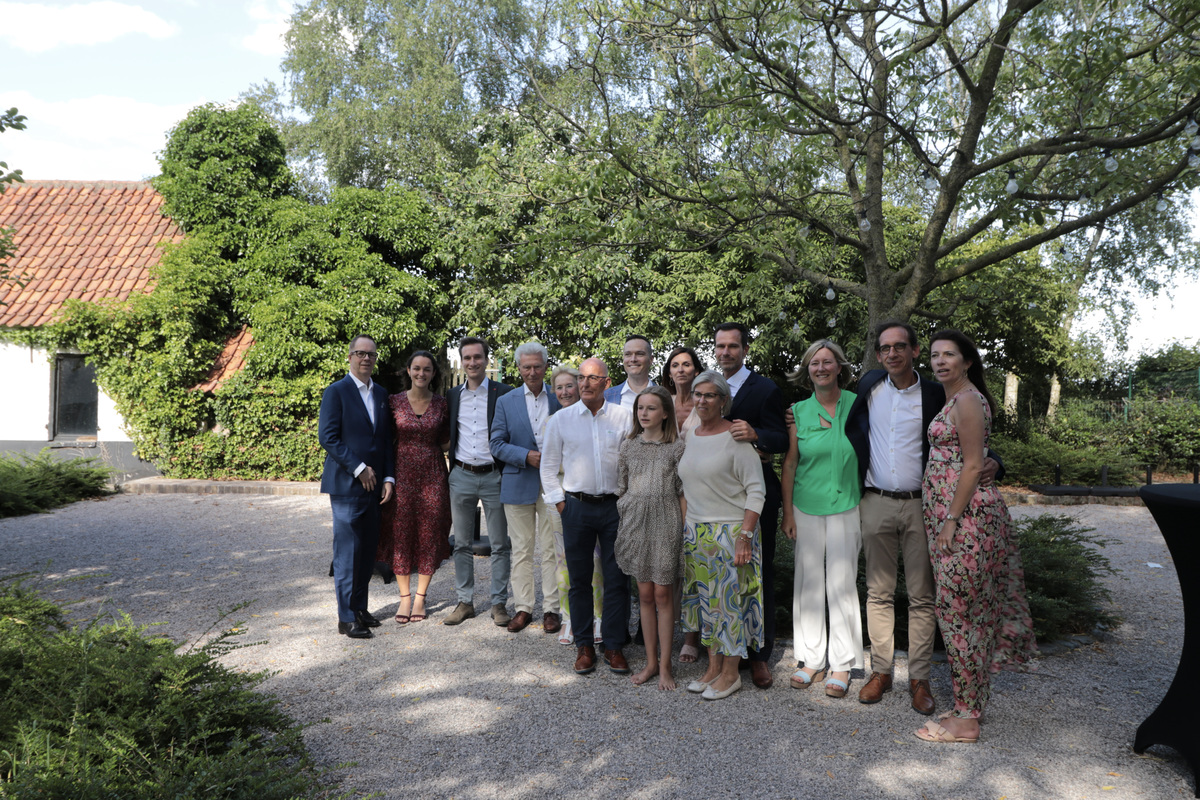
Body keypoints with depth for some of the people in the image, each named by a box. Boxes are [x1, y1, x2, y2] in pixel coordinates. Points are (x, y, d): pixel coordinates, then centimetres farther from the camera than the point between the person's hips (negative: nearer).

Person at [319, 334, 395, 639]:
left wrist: (388, 478, 4)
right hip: (347, 485, -6)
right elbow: (328, 437, -11)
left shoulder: (381, 394, 14)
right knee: (347, 553, -2)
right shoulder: (336, 392, -4)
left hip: (374, 485, 6)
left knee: (368, 552, 10)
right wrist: (359, 469, -14)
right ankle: (346, 618, 5)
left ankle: (360, 607, 22)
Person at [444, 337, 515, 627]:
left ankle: (499, 603, 13)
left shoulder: (504, 393, -3)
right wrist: (447, 470, 7)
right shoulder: (452, 396, 9)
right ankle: (465, 602, 20)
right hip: (461, 476, 3)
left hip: (494, 476, -3)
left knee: (500, 545, 3)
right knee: (462, 543, 9)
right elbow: (446, 437, 16)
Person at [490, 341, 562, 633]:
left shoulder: (559, 399, 6)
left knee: (551, 549, 2)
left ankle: (551, 608, 12)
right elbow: (497, 444, 2)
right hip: (518, 485, 1)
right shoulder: (506, 402, 7)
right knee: (521, 549, 7)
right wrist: (527, 456, -12)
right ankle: (522, 607, 17)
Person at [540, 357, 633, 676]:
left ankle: (614, 646, 16)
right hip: (577, 508, 0)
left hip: (615, 506, 0)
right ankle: (584, 646, 19)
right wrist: (559, 503, 3)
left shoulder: (624, 417, 1)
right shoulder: (561, 419, 3)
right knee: (580, 580, 7)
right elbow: (548, 466, 9)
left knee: (617, 579, 3)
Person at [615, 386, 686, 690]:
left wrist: (684, 529, -5)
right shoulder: (628, 446, 8)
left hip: (665, 523, -3)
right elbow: (621, 489, 12)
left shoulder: (677, 447, -2)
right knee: (645, 594, 9)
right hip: (635, 523, 3)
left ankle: (665, 666, 10)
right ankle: (651, 662, 19)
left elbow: (683, 492, -2)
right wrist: (625, 524, 7)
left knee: (663, 595, 0)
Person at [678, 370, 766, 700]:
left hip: (730, 532, -7)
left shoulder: (735, 437, -12)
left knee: (729, 599, 0)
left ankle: (731, 673, 15)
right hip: (695, 532, 7)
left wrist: (744, 537, -19)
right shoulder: (691, 436, 9)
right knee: (704, 599, 12)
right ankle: (713, 667, 25)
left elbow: (756, 491, -13)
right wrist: (686, 527, 13)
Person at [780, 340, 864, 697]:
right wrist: (787, 512, 4)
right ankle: (811, 659, 19)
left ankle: (842, 664, 14)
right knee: (808, 583, 6)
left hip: (846, 507, -2)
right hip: (807, 507, 2)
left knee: (842, 583, 0)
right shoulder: (798, 411, 3)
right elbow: (789, 464, 7)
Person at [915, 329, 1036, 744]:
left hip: (965, 515, -10)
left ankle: (966, 719, 5)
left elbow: (973, 465, -17)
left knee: (959, 612, -4)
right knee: (969, 613, 14)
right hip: (951, 515, 10)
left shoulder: (968, 400, -12)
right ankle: (970, 705, 24)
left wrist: (952, 520, -18)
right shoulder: (954, 400, 17)